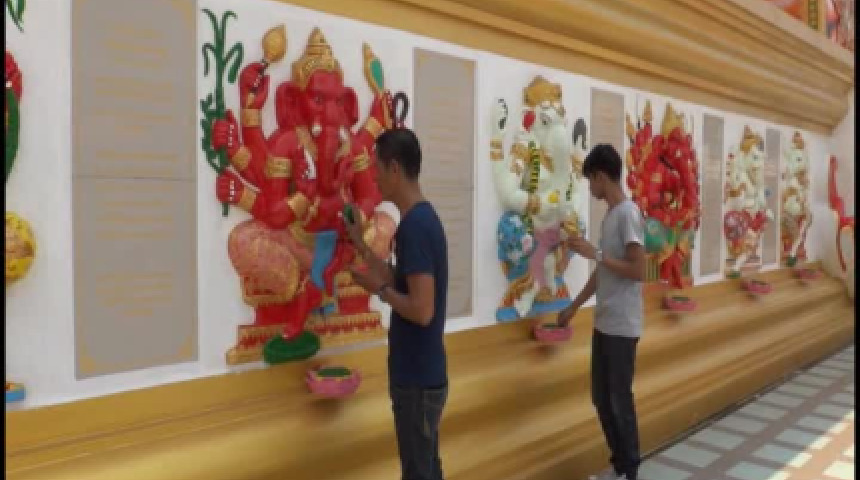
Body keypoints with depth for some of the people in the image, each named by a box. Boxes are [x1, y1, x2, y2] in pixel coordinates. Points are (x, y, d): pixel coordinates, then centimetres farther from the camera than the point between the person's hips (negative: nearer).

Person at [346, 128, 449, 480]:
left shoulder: (414, 225, -22)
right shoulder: (423, 218, 7)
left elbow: (422, 310, -26)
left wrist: (378, 288, -12)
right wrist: (361, 246, 12)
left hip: (417, 379, -9)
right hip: (422, 374, 9)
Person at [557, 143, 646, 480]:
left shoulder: (628, 213, -14)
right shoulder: (610, 215, 13)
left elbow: (638, 271, -20)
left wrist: (594, 253, -18)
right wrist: (572, 308, 23)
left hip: (622, 326, -9)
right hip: (603, 323, 9)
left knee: (620, 400, 2)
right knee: (601, 398, 15)